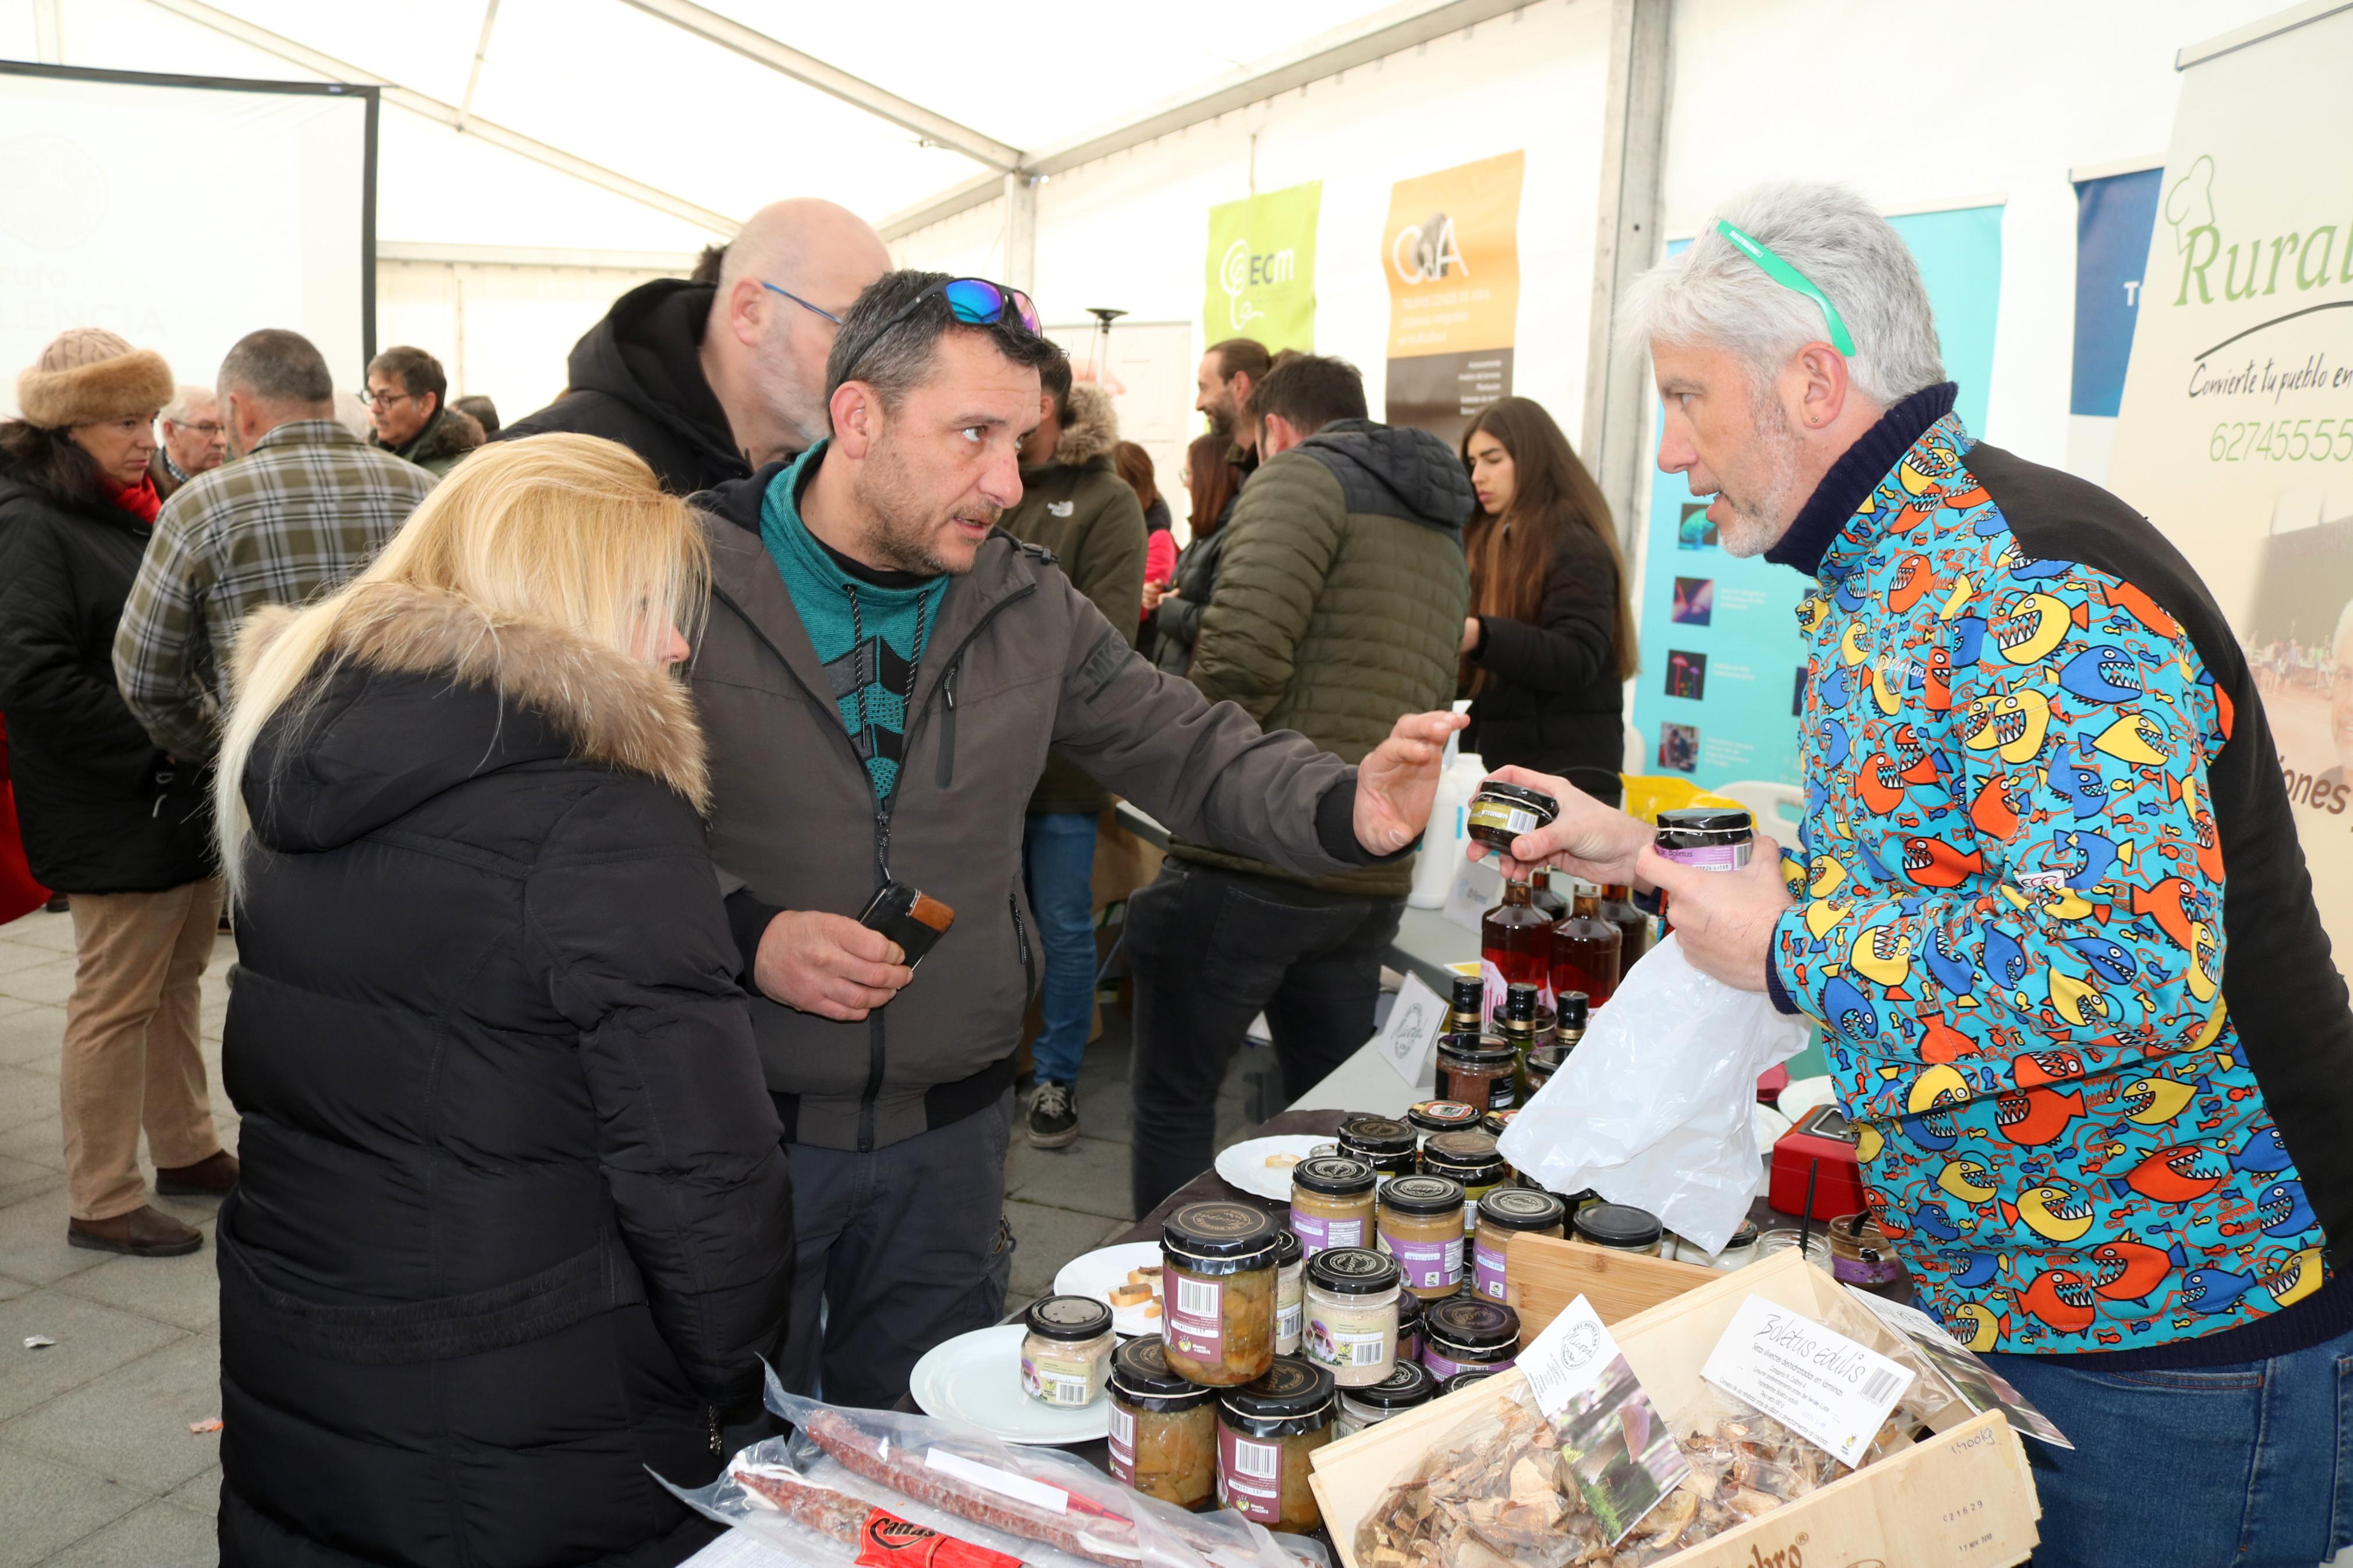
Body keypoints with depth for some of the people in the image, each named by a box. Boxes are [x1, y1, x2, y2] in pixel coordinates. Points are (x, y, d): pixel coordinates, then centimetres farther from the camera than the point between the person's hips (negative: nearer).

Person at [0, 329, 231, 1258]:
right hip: (119, 815, -8)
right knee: (117, 1003, 1)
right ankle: (101, 1204, 13)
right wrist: (159, 736, -19)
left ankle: (186, 1149, 32)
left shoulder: (130, 514, 14)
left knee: (178, 981, 17)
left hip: (184, 795, 8)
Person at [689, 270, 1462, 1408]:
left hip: (950, 1134, 4)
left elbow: (1188, 749, 2)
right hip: (741, 1129, -3)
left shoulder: (1028, 605, 3)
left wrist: (1347, 811, -15)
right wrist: (745, 933, -24)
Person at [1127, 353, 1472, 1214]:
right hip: (1372, 878, 8)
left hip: (1250, 867, -8)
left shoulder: (1302, 475, -6)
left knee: (1174, 1097, 9)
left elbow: (1242, 648, -21)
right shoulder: (1442, 530, 21)